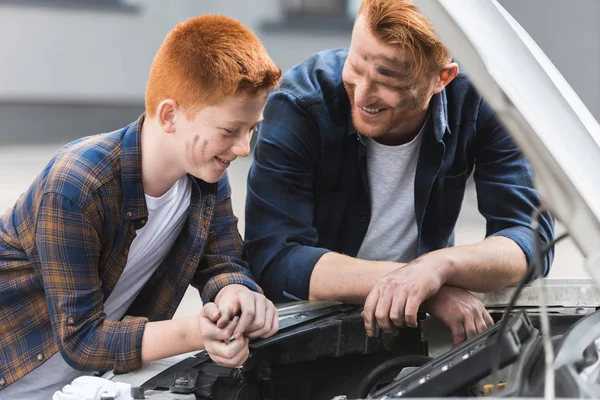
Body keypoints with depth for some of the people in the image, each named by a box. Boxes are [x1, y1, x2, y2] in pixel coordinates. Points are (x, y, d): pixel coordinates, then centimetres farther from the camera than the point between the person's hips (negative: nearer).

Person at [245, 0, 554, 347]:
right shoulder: (298, 106, -21)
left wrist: (439, 267, -40)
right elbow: (275, 259, -28)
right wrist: (426, 285, -36)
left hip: (418, 325, 2)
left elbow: (532, 236, -18)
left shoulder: (479, 103, -14)